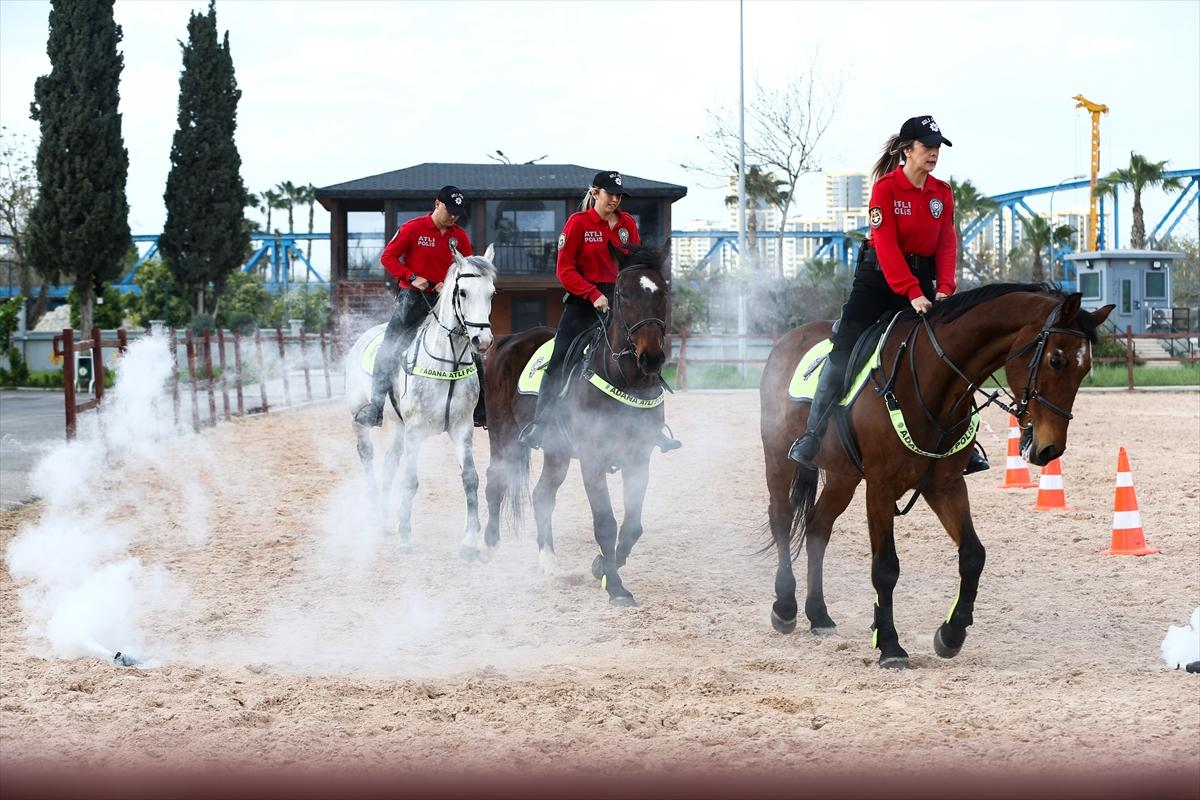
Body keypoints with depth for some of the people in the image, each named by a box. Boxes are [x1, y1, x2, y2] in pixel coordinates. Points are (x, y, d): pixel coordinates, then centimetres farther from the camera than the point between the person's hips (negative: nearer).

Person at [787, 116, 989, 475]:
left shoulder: (943, 193, 4)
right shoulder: (886, 188, -12)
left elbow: (947, 245, 1)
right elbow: (887, 246, -19)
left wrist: (944, 289, -15)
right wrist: (911, 293, -27)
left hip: (922, 277, 5)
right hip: (879, 277, -5)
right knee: (844, 351, -14)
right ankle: (812, 435, -10)